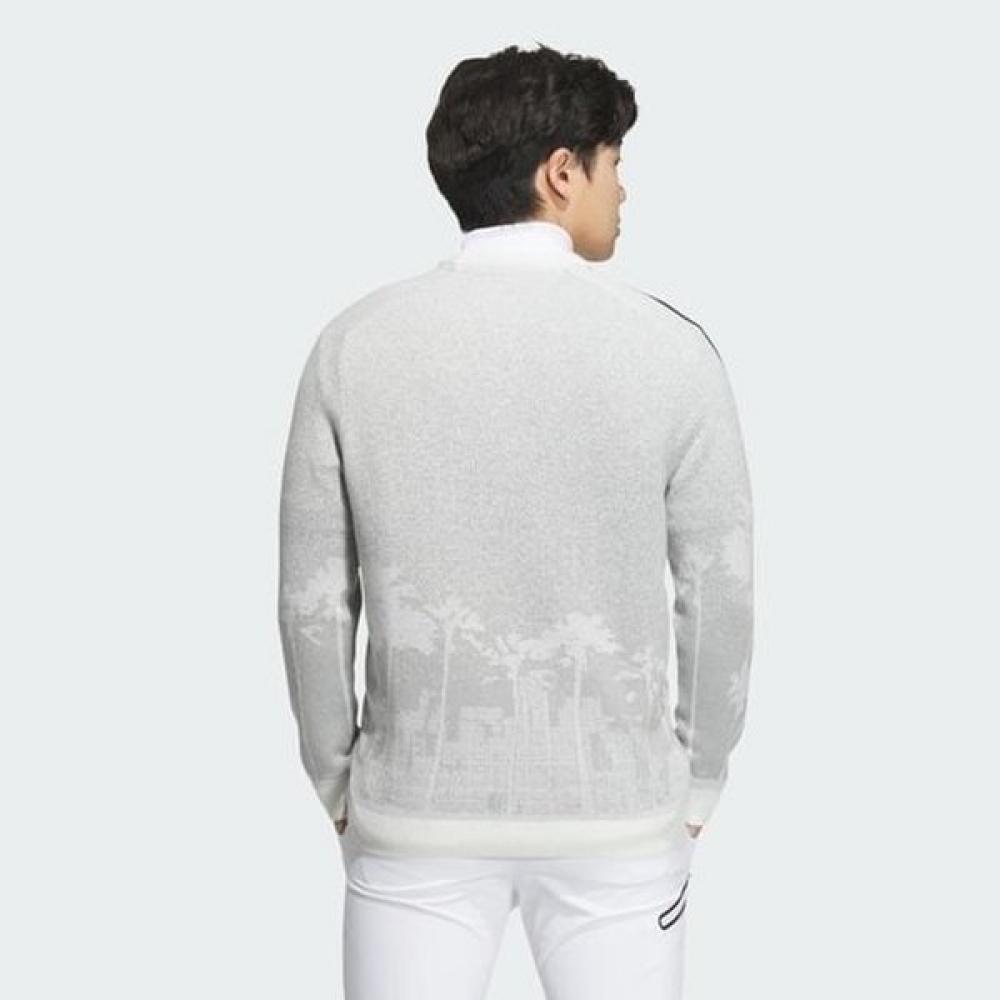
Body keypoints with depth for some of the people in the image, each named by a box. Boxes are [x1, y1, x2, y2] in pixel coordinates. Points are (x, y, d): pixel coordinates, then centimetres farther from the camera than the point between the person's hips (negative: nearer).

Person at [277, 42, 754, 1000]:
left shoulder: (355, 344, -5)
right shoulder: (668, 347, -8)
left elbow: (314, 601, -1)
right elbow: (720, 591, -3)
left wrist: (336, 784, 12)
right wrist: (699, 781, 11)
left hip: (418, 811, 1)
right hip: (616, 812, 0)